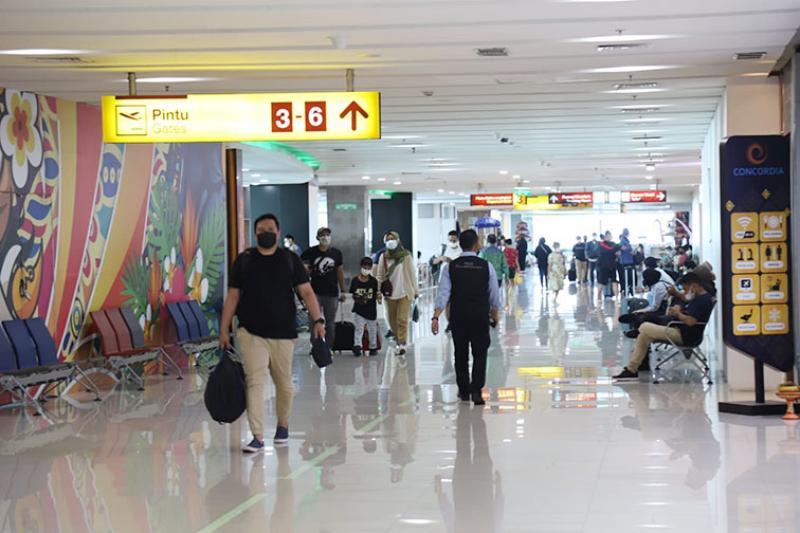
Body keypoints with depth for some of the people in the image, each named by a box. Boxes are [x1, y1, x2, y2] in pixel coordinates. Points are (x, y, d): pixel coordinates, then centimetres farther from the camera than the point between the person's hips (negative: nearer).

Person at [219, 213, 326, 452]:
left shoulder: (290, 259, 4)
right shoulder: (244, 260, 5)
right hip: (251, 332, -1)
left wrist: (318, 320, -13)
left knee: (284, 383, 11)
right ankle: (257, 437, -10)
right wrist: (224, 330, 3)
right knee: (255, 382, -10)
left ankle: (283, 425, 34)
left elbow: (306, 292, -1)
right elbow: (232, 297, 7)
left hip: (283, 333, 1)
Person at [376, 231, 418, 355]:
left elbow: (412, 274, 3)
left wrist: (415, 290, 3)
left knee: (402, 319, -11)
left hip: (405, 292, -3)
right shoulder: (384, 257, 5)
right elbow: (380, 275, 8)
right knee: (392, 321, 9)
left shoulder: (406, 256, -1)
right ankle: (399, 340, 29)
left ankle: (402, 345, -10)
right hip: (390, 293, 3)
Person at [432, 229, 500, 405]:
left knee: (461, 353, 14)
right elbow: (495, 294, 3)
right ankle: (476, 390, -8)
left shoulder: (450, 267, -2)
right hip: (480, 316, -1)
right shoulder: (486, 266, -4)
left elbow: (443, 294, -9)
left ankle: (464, 391, 22)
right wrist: (495, 314, 19)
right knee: (480, 354, 6)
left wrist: (436, 317, -11)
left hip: (458, 317, 2)